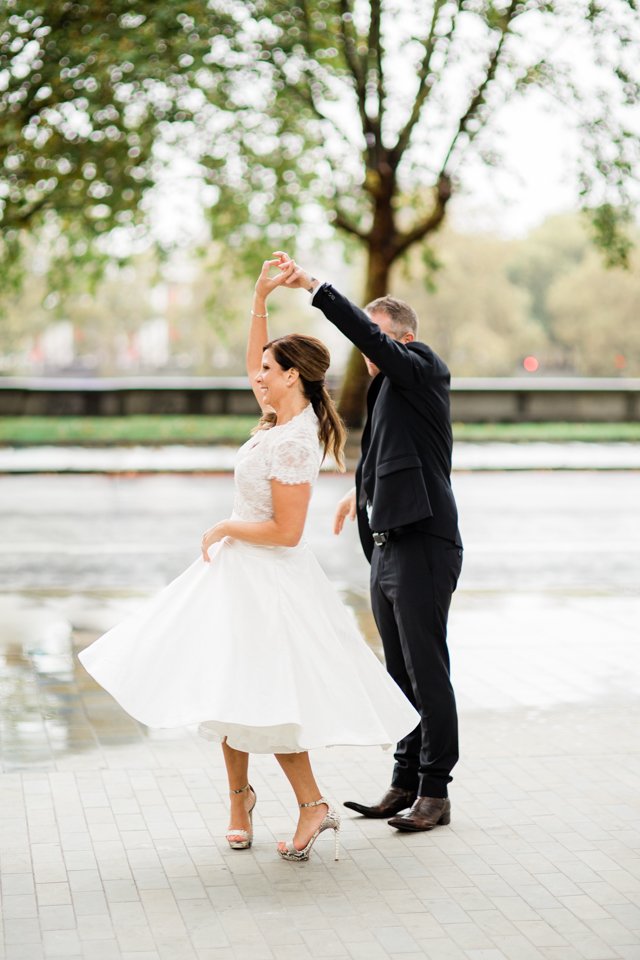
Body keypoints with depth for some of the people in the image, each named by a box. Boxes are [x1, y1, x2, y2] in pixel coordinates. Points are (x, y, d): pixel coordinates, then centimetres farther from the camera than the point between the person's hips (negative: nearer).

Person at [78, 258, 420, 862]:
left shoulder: (291, 444, -23)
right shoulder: (285, 417, 3)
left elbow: (285, 531, -25)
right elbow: (253, 362, 20)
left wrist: (224, 528, -12)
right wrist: (261, 297, 12)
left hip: (268, 580, -9)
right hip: (237, 571, 9)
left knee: (263, 697, -6)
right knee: (230, 688, 15)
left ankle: (313, 805, 1)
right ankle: (239, 796, 26)